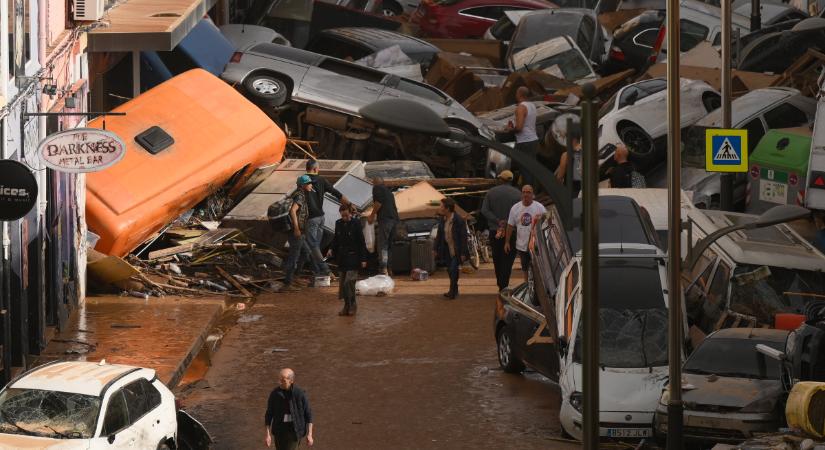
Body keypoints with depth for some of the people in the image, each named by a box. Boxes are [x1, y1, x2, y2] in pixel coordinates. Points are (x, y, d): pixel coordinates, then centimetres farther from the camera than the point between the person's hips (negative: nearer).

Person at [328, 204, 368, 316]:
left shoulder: (356, 223, -8)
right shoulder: (338, 223, 6)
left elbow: (361, 242, -6)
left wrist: (363, 259, -8)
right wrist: (331, 249, 1)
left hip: (353, 257, -6)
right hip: (342, 258, 6)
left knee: (349, 282, -14)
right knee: (342, 283, 6)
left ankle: (352, 305, -2)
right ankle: (347, 305, 16)